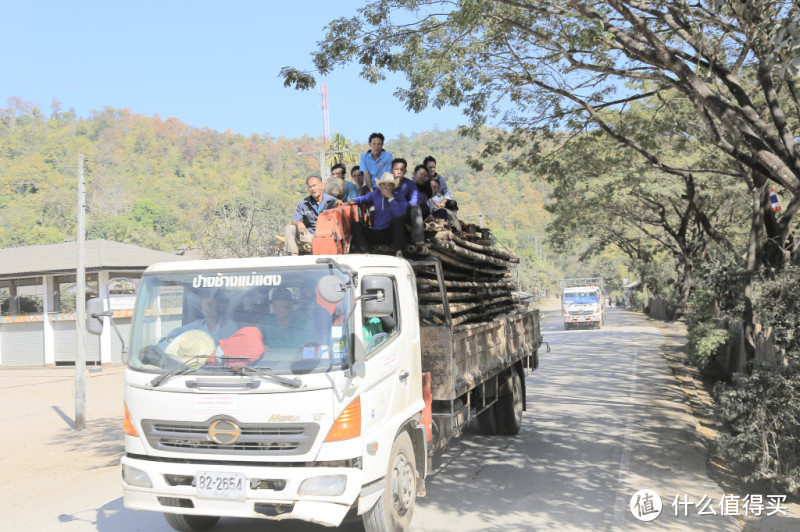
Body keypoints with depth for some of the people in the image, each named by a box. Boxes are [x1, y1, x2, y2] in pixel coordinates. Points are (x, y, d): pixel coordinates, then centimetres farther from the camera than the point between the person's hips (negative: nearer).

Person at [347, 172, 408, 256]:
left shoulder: (399, 197, -7)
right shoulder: (376, 194, 6)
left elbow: (400, 214, -26)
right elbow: (365, 198, 27)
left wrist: (391, 197, -25)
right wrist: (354, 201, 7)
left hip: (392, 234, -4)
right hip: (376, 233, 4)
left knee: (397, 219, -31)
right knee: (356, 226, -13)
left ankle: (398, 252, -37)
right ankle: (365, 253, -35)